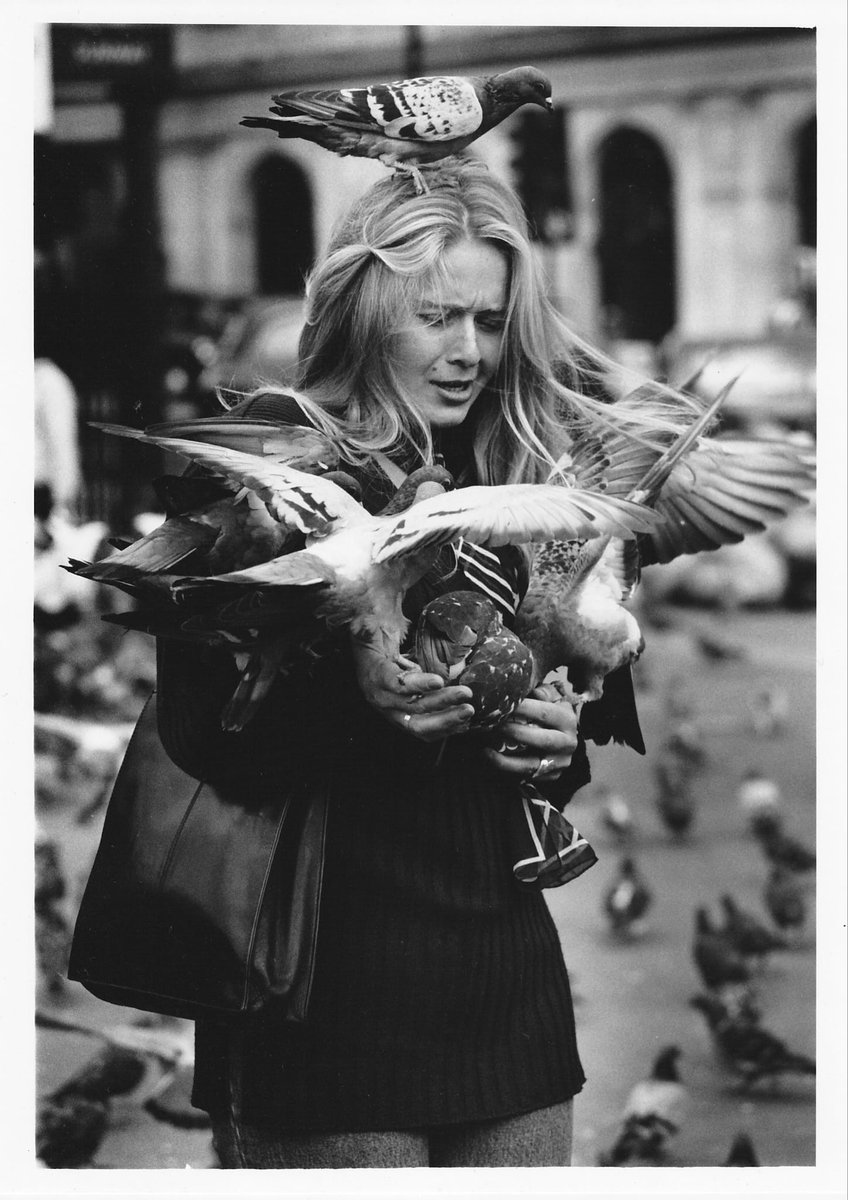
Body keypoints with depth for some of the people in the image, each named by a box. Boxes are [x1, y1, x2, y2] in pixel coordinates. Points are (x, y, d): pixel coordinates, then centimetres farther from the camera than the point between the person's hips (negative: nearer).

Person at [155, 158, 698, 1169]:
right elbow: (198, 734, -12)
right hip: (333, 981, -5)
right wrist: (357, 695, -26)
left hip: (507, 967, 6)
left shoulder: (519, 479, 11)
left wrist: (562, 742, -2)